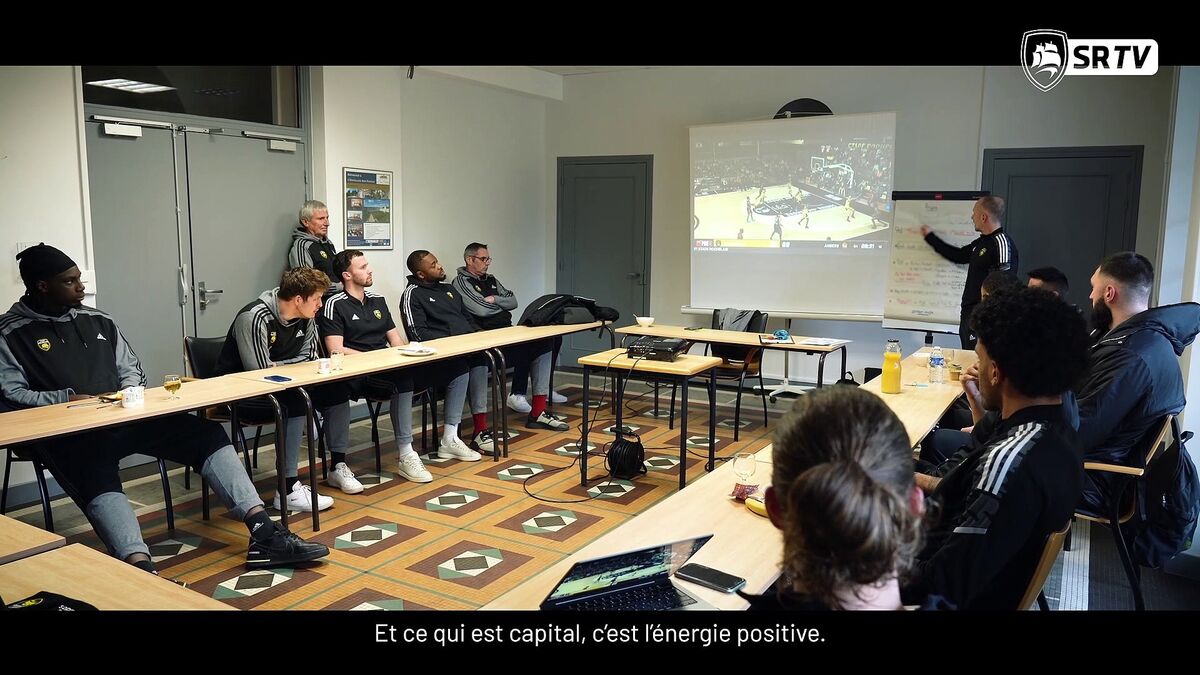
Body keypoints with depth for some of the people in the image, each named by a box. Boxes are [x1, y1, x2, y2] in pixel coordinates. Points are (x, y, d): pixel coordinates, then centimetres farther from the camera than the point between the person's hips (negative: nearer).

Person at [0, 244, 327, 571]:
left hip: (122, 418, 5)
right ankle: (141, 566, -56)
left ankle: (264, 535, -21)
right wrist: (66, 399, -17)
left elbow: (131, 369, 22)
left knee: (207, 433, -13)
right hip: (67, 433, -5)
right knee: (97, 472, -39)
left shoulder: (98, 320, 17)